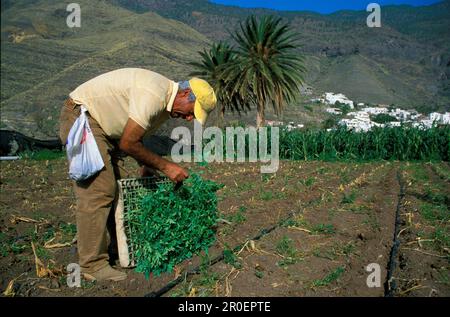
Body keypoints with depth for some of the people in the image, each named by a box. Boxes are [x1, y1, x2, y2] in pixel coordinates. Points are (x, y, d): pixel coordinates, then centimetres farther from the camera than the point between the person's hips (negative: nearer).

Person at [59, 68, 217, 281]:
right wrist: (165, 166, -18)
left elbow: (137, 140, 11)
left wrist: (147, 175, 6)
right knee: (98, 191, -13)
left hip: (104, 127, 10)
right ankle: (93, 265, -5)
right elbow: (128, 144, -26)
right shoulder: (153, 96, -27)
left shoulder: (165, 104, 4)